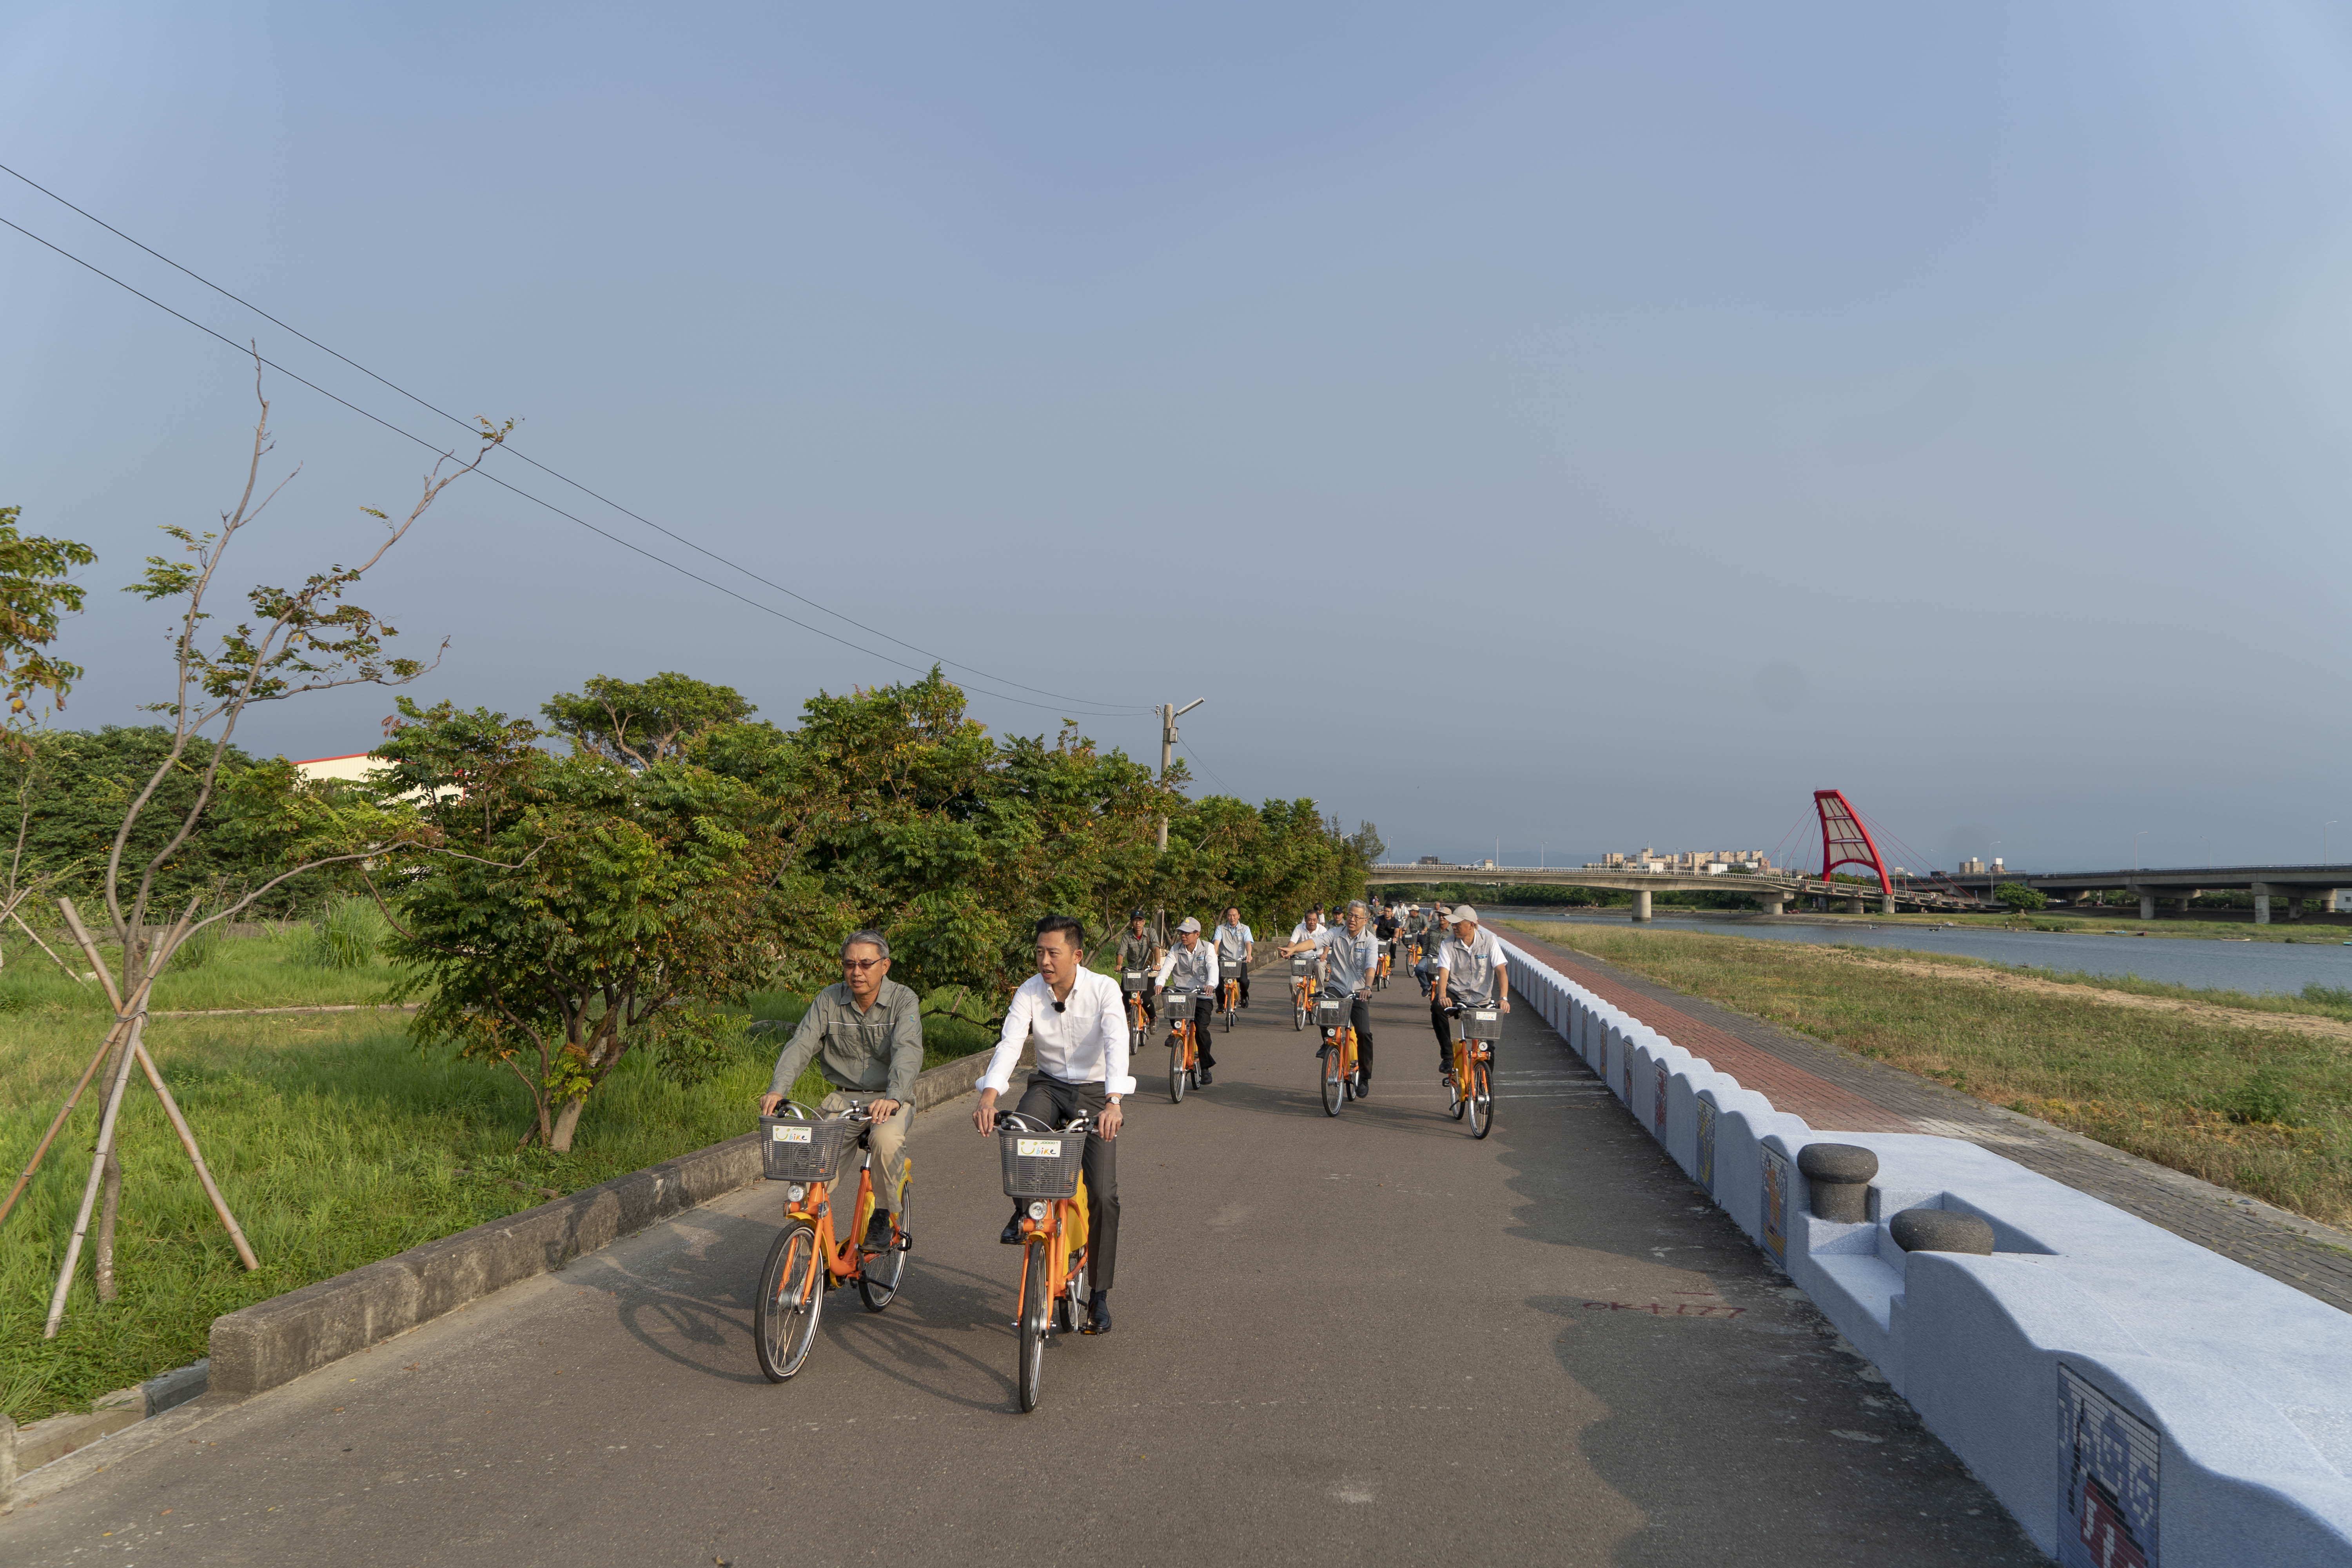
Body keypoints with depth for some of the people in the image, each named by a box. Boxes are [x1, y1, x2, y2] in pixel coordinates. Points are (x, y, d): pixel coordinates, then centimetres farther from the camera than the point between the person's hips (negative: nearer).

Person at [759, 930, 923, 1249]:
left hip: (888, 1100, -3)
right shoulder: (829, 1000, 0)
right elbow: (801, 1044, -10)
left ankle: (884, 1214, -10)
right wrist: (777, 1089, -29)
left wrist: (893, 1097, -44)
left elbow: (908, 1052, -25)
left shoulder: (904, 1001, -10)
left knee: (887, 1139, -33)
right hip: (843, 1097, 3)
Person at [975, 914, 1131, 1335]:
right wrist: (989, 1095, -40)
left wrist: (1113, 1103, -47)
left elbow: (1116, 1045, -31)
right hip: (1049, 1085, 2)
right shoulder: (1029, 992, -10)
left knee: (1103, 1193, -12)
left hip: (1095, 1090, -2)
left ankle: (1099, 1295, 4)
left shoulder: (1104, 989, -18)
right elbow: (1010, 1043, -23)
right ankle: (1024, 1211, -3)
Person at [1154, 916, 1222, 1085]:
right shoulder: (1176, 950, 5)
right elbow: (1166, 967, -10)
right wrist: (1159, 983, -31)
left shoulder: (1207, 949, -1)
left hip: (1202, 996, -2)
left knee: (1201, 1029, -18)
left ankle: (1206, 1068, -3)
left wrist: (1211, 984, -39)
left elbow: (1213, 968, -18)